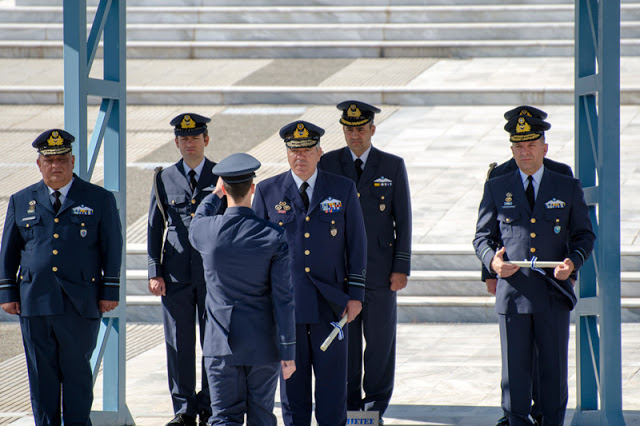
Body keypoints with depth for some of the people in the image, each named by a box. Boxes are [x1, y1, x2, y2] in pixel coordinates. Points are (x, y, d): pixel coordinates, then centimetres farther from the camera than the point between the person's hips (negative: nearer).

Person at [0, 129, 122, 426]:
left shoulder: (99, 199, 6)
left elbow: (112, 249, 5)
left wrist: (110, 293, -1)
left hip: (80, 304, -2)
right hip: (34, 301, 2)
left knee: (77, 373, 1)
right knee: (42, 374, 3)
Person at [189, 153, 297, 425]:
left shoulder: (206, 231, -8)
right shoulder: (274, 237, -11)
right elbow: (283, 298, -10)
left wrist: (214, 195, 36)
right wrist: (288, 352, -5)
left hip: (221, 345, 0)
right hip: (263, 345, 0)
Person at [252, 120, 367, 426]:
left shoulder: (343, 190, 3)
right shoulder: (268, 191, 3)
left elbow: (357, 244, 4)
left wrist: (356, 294, -1)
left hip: (330, 301, 0)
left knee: (332, 376, 2)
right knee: (292, 375, 5)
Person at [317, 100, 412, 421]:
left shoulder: (393, 167, 3)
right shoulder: (327, 165, 4)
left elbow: (403, 220, 3)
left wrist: (402, 267, -4)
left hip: (380, 270, 0)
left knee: (380, 337, 2)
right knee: (344, 337, 3)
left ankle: (376, 402, 12)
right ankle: (348, 403, 12)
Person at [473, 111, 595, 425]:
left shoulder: (568, 189, 8)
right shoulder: (497, 189, 8)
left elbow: (584, 235, 10)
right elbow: (482, 236, 8)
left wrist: (572, 262, -12)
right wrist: (492, 261, -14)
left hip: (554, 293, 0)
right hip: (512, 291, 0)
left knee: (554, 367, 3)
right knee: (515, 368, 1)